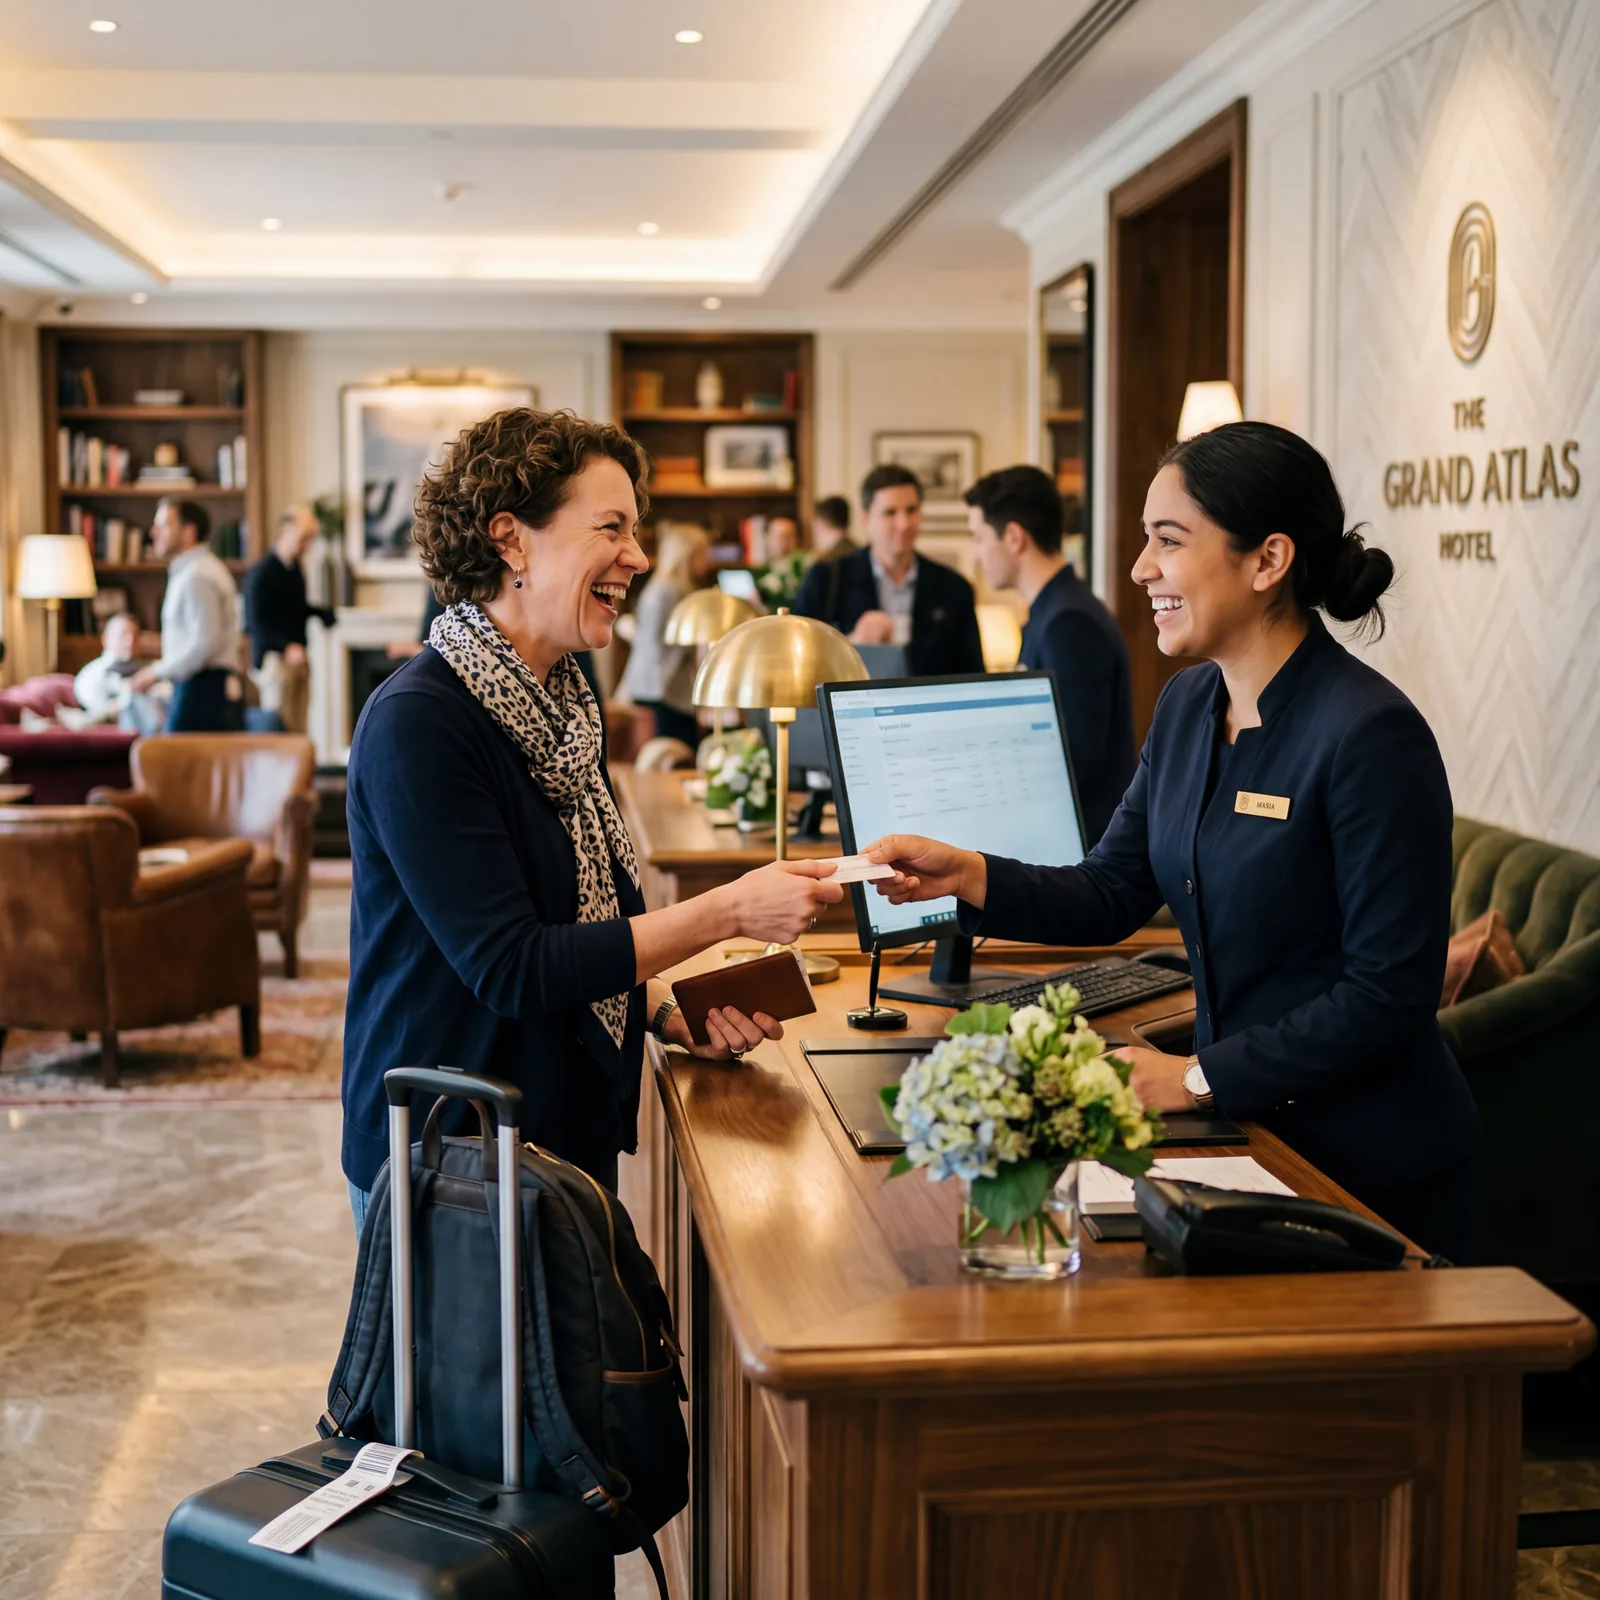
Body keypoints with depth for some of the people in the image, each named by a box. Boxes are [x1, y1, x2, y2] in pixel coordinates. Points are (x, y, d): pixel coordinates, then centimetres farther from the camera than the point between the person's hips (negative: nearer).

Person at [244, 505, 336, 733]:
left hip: (297, 656, 8)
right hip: (274, 658, -8)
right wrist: (286, 646, -26)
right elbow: (256, 621, -15)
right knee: (279, 729, -8)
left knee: (298, 729, 7)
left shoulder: (294, 568, 12)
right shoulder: (262, 571, -12)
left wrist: (323, 612, 4)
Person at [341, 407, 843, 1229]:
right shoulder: (417, 721, -20)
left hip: (571, 1139, 8)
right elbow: (506, 968, -24)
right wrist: (728, 911, -24)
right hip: (447, 1164, -8)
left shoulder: (563, 702, 7)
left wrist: (669, 1012, -2)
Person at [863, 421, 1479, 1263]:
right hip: (1244, 1131, 7)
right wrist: (967, 875, -10)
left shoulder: (1372, 734, -22)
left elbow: (1389, 994, -22)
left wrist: (1197, 1077, -20)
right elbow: (1110, 894, 6)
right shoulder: (1189, 704, 4)